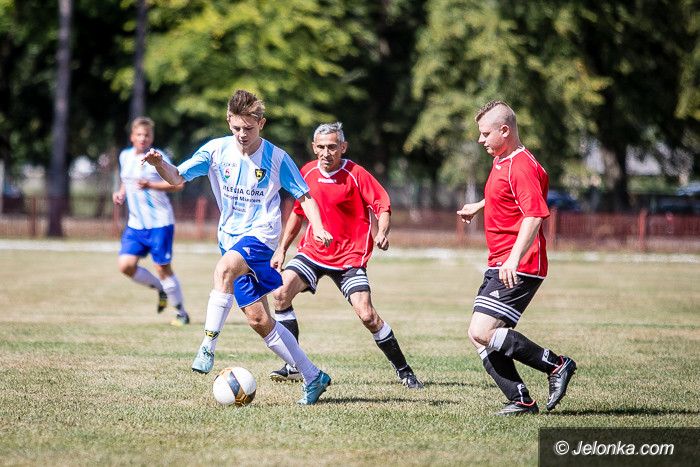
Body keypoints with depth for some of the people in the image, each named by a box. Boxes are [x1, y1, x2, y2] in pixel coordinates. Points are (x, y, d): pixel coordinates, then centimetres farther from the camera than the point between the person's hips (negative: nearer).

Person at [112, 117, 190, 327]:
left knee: (162, 268, -3)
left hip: (160, 223, -6)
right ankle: (161, 289, 18)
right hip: (135, 224, 6)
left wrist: (151, 185, -24)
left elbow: (178, 183, -14)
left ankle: (181, 313, 14)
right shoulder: (125, 156, 10)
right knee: (126, 265, -8)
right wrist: (121, 193, 7)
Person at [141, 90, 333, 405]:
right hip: (231, 238, 5)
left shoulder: (276, 158, -5)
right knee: (258, 319, 3)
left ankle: (208, 346, -33)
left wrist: (318, 228, -15)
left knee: (224, 269, -36)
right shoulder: (217, 150, 1)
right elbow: (177, 178, -1)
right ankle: (312, 377, 14)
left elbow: (303, 196, 1)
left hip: (260, 235, -5)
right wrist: (159, 164, -23)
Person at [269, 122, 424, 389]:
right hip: (312, 250, 5)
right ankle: (293, 366, -4)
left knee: (367, 315, -15)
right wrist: (282, 249, 16)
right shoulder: (307, 173, 3)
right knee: (281, 292, -15)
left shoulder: (355, 174, -12)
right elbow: (298, 212, 16)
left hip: (350, 255, -5)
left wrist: (382, 233, -31)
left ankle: (403, 370, 3)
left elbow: (383, 206, -12)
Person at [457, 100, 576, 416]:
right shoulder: (500, 161, 16)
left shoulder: (521, 167, -16)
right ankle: (521, 401, 5)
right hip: (498, 266, 10)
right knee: (479, 337, 3)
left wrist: (515, 259, -37)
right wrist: (478, 207, 52)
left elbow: (534, 215, -27)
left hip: (518, 268, -10)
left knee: (482, 332, -18)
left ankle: (556, 365, -8)